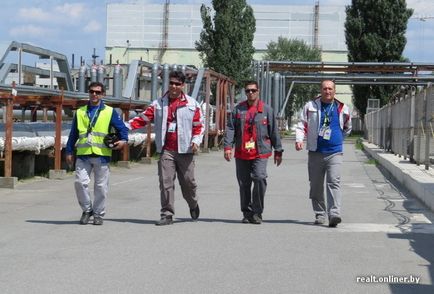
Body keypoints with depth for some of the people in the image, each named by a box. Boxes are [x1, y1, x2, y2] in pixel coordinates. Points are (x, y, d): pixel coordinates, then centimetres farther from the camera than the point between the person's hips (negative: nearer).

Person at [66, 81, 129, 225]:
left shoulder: (110, 112, 8)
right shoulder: (80, 112, 14)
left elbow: (122, 128, 7)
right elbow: (73, 134, 15)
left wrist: (123, 140, -11)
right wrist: (69, 151, 10)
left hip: (102, 155, -1)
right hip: (83, 154, 1)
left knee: (101, 186, 3)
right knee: (80, 182, -9)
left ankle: (98, 214, 15)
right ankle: (87, 209, 10)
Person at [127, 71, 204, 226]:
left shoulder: (192, 104, 5)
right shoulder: (158, 104, 9)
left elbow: (199, 126, 8)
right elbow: (142, 119, 7)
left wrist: (196, 141, -8)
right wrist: (124, 126, -5)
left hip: (185, 150, -1)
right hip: (166, 150, 1)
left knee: (188, 181, 7)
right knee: (166, 182, -6)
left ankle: (193, 205, 34)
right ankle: (167, 214, -1)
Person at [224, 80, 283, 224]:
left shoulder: (267, 110, 5)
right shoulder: (238, 109, 9)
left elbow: (274, 131, 9)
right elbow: (230, 129, 5)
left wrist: (278, 151, 9)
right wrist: (228, 146, -8)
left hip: (260, 153, -3)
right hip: (241, 154, 3)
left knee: (260, 178, -19)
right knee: (243, 184, 8)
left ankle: (257, 213, -8)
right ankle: (247, 213, 21)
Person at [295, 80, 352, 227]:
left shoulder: (342, 109, 8)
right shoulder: (310, 106, 6)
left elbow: (347, 128, 24)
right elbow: (302, 125, 4)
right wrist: (299, 139, -12)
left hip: (334, 153, -1)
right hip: (315, 152, 1)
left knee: (334, 182, -15)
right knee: (316, 186, 6)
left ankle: (334, 214, -22)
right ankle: (320, 214, 17)